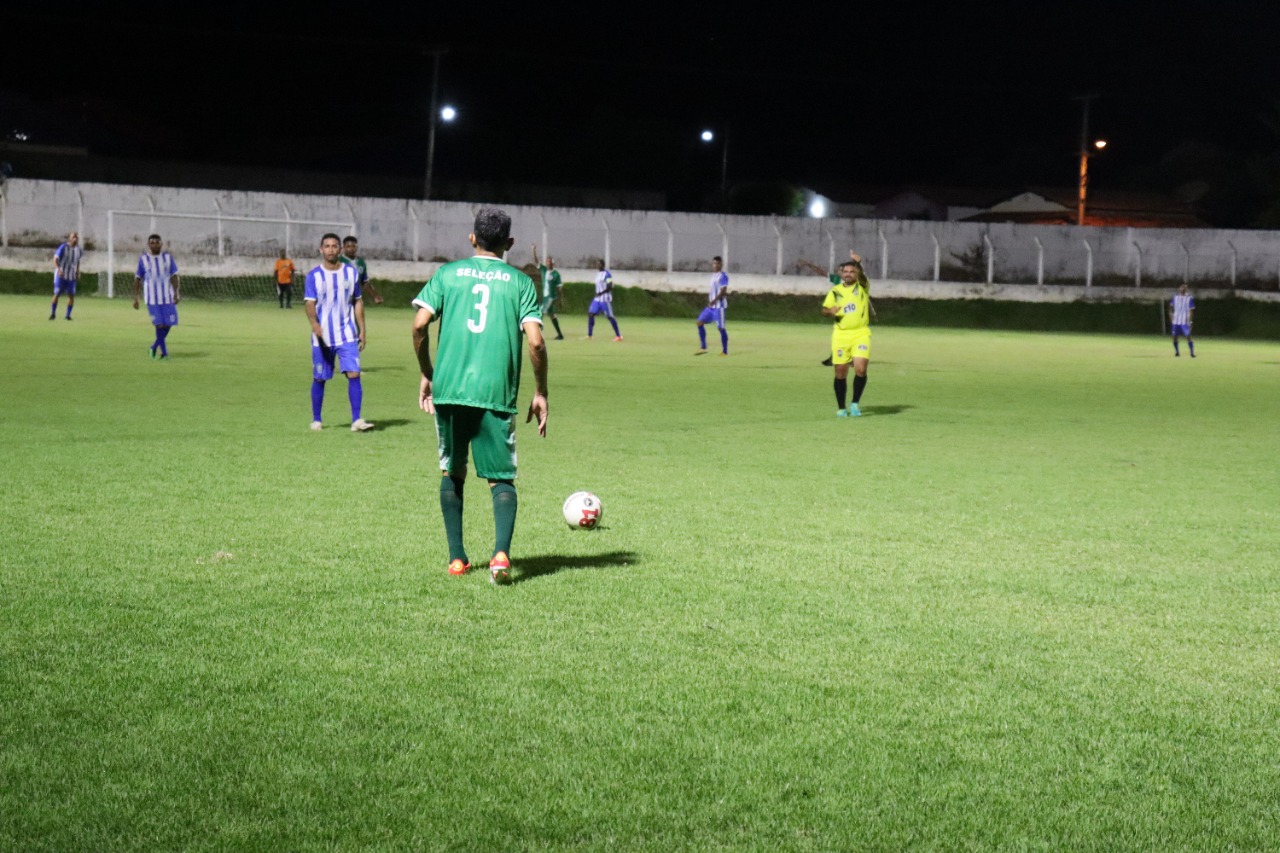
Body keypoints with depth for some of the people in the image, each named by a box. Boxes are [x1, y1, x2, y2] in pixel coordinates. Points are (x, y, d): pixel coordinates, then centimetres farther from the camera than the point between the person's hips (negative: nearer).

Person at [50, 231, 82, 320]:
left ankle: (68, 315, 7)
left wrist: (78, 273, 12)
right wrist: (58, 269, -33)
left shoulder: (78, 250, 3)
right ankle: (53, 314, 11)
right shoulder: (63, 247, -13)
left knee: (71, 295, -4)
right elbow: (55, 259, -18)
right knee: (56, 294, -2)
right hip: (60, 275, -4)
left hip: (71, 276, 4)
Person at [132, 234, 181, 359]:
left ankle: (155, 348, 22)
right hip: (152, 298, -2)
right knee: (159, 324, -12)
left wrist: (176, 293, -7)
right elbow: (137, 279, 7)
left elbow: (174, 276, 6)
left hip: (168, 297, 2)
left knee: (168, 324, 1)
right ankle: (164, 352, -4)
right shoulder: (143, 259, 2)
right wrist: (135, 298, 4)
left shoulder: (168, 258, 6)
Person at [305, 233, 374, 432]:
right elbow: (310, 303, -11)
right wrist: (314, 323, -30)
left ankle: (356, 420, -11)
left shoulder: (352, 272, 6)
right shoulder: (314, 276, -2)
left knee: (354, 374, -12)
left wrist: (362, 330, 8)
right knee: (319, 378, 7)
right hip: (322, 337, -1)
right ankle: (316, 420, 21)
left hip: (347, 335, 1)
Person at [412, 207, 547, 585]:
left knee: (452, 474, 17)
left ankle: (457, 558, 18)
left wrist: (427, 375, 12)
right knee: (501, 479, 4)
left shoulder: (448, 274, 8)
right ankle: (501, 552, -18)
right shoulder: (520, 282, 5)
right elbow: (535, 342, -5)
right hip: (497, 395, -1)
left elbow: (419, 326, -1)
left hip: (448, 390, 2)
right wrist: (540, 393, 6)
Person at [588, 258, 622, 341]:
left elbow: (610, 287, -16)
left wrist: (601, 293, -19)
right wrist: (597, 293, 12)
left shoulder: (607, 274, -10)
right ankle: (589, 336, 2)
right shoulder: (598, 274, 16)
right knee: (590, 314, -1)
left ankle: (618, 335, 3)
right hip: (597, 299, 8)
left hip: (605, 299, -8)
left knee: (609, 316, -6)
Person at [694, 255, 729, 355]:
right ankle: (703, 348, 7)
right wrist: (709, 299, 11)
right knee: (700, 322, 3)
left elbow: (723, 291, -19)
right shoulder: (713, 275, 16)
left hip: (719, 306, -9)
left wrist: (714, 301, -27)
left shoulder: (723, 276, -10)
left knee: (721, 327, -5)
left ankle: (725, 351, 4)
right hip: (711, 306, 9)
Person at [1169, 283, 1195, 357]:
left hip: (1185, 321, -3)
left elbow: (1191, 310, -5)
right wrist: (1171, 317, 7)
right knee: (1174, 337, 4)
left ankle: (1192, 353, -6)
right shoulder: (1175, 297, 7)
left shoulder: (1190, 298, -4)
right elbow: (1171, 308, 16)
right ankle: (1176, 352, 20)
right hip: (1176, 321, 4)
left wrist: (1189, 320, -13)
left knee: (1188, 337, -10)